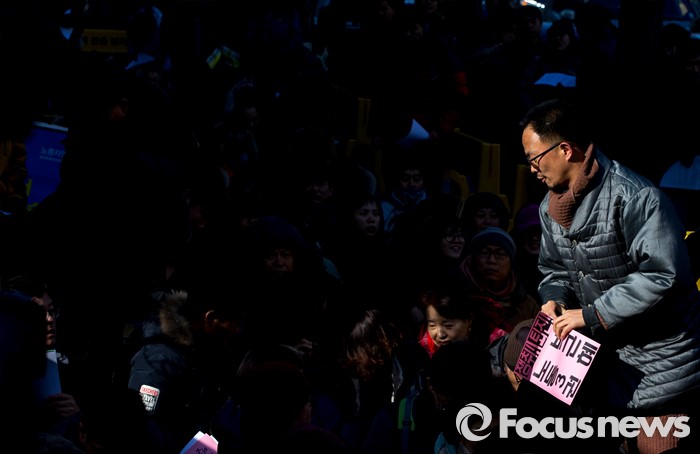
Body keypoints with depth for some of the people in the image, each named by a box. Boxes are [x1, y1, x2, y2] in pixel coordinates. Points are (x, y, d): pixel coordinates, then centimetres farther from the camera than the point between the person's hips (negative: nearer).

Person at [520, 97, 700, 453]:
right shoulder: (551, 208, 6)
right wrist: (555, 300, -6)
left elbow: (663, 274, -29)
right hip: (607, 358, 8)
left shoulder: (635, 197, -23)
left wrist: (591, 315, -23)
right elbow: (555, 269, 19)